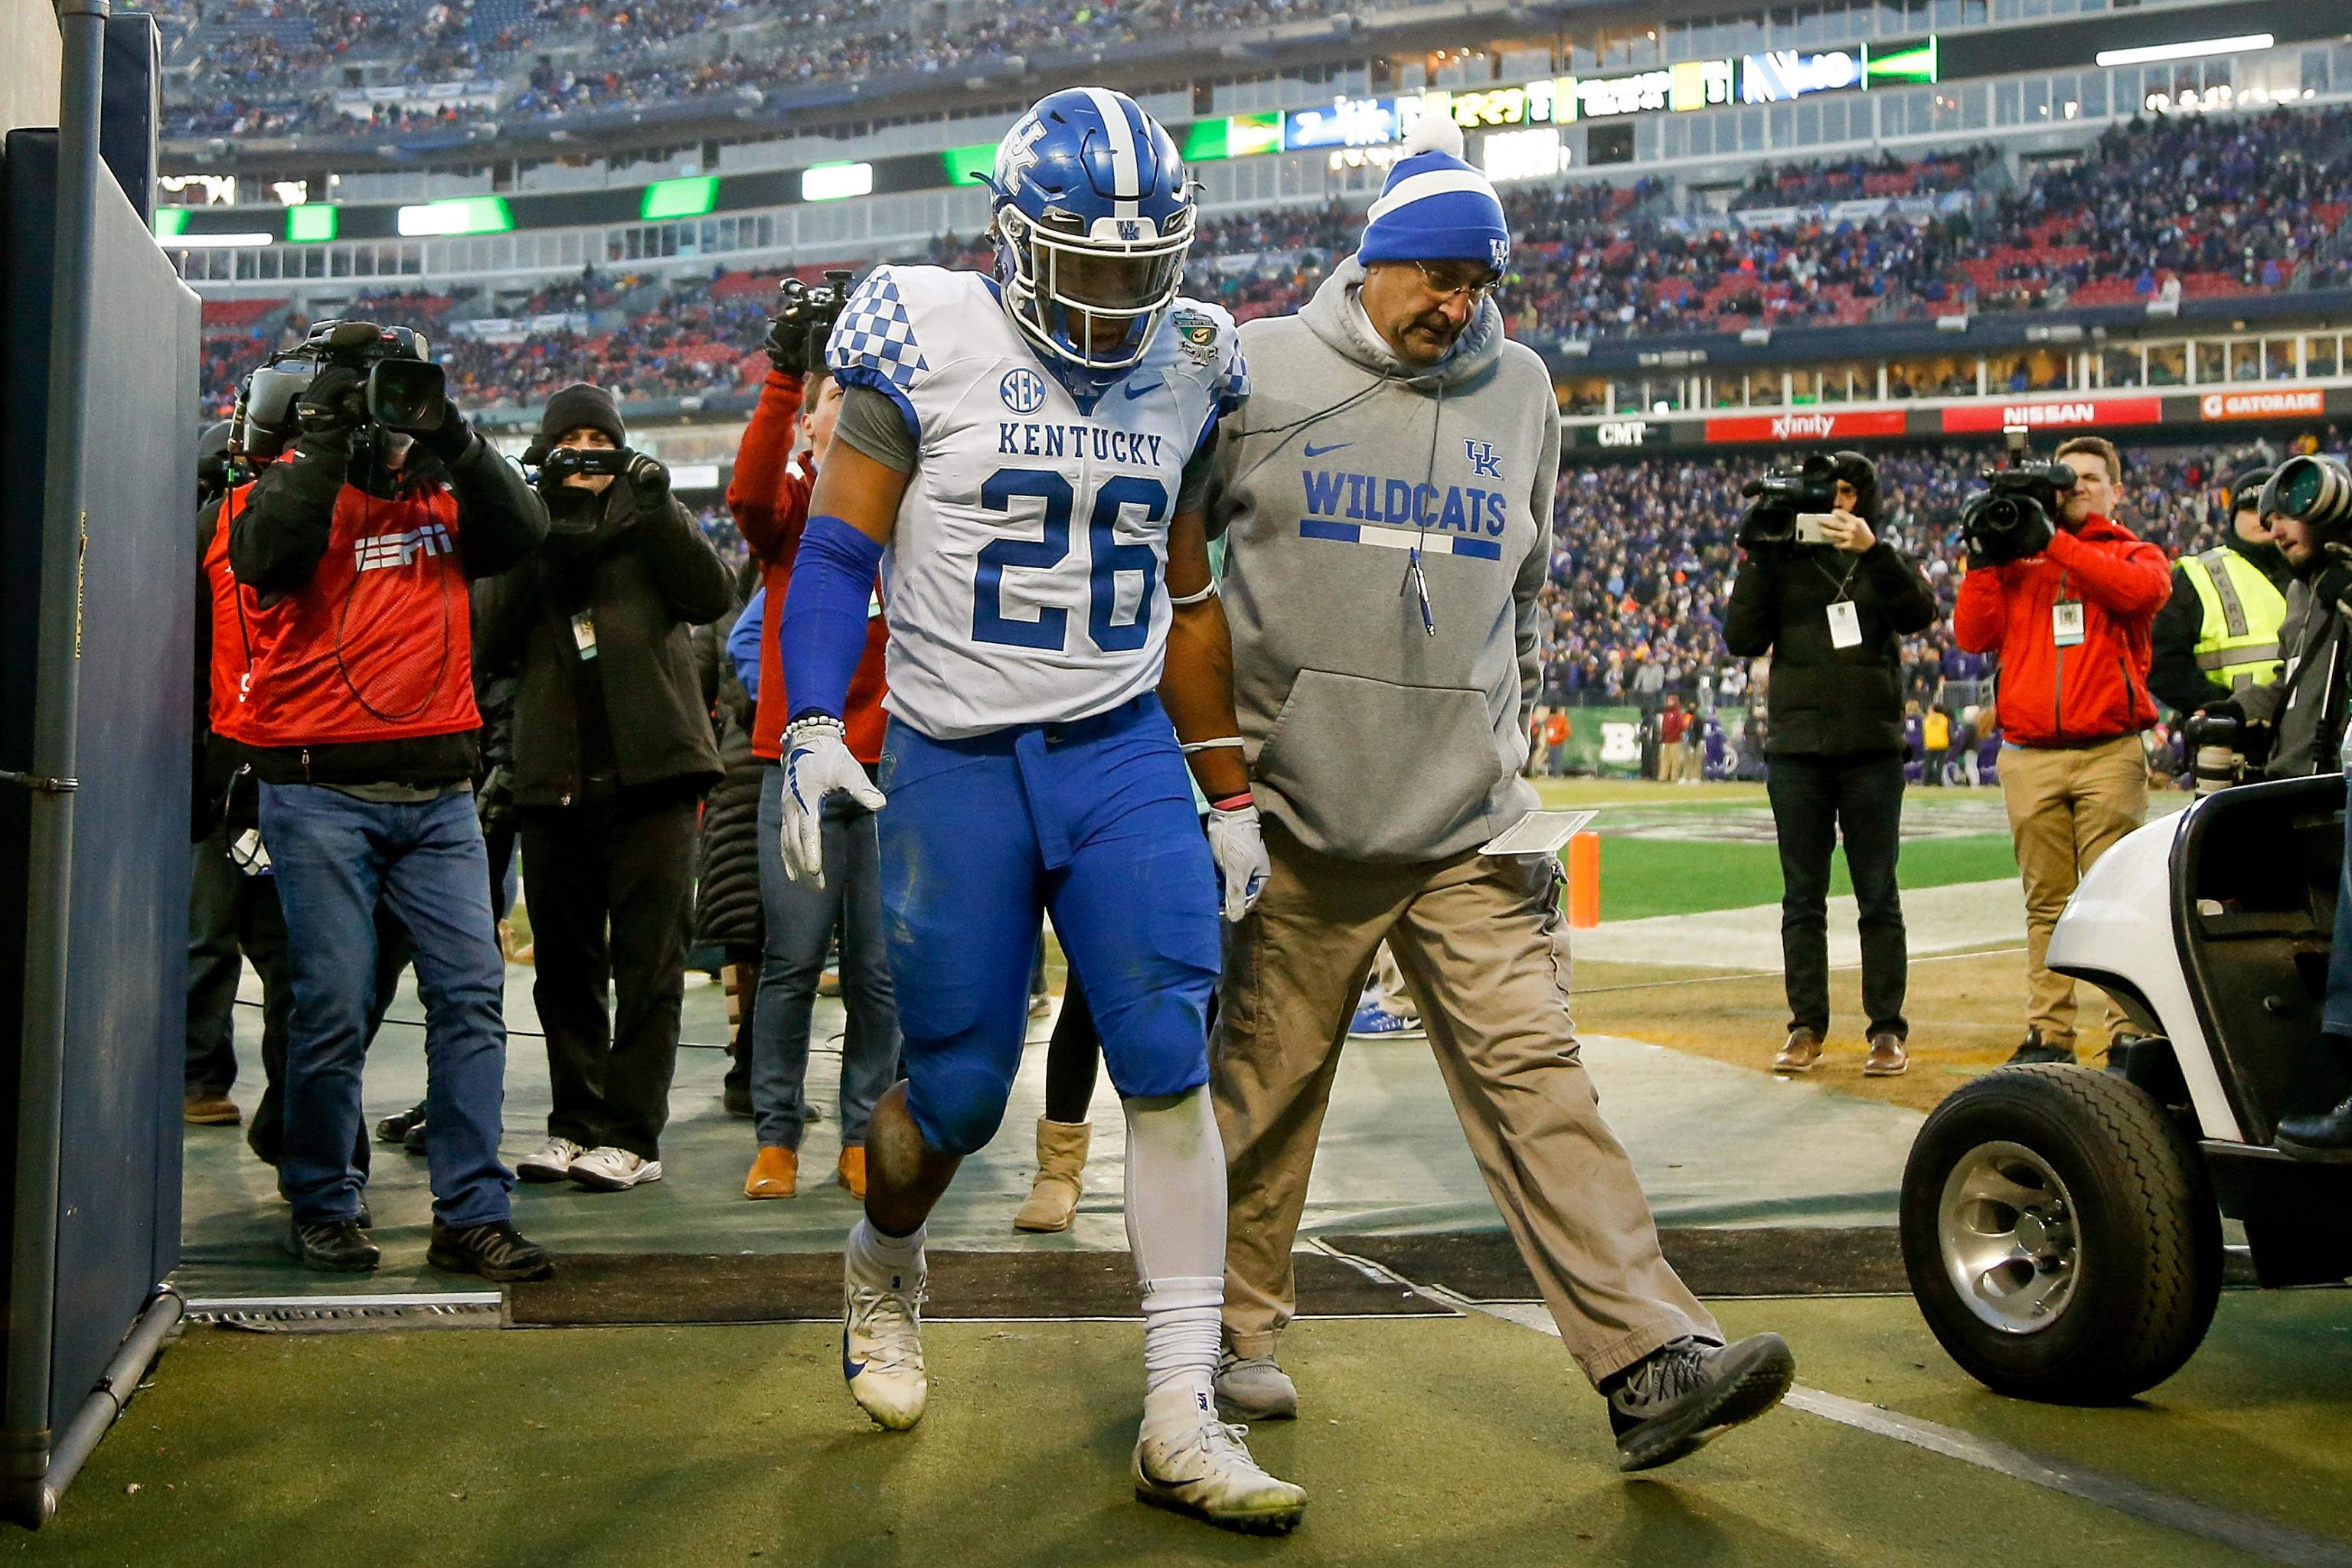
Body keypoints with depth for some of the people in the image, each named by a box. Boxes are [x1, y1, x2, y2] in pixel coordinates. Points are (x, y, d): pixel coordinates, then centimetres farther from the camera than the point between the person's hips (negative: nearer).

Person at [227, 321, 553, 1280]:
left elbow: (523, 536, 0)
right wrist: (330, 441, -14)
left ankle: (471, 1214, 2)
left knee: (471, 993, -3)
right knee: (333, 1007, -3)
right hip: (320, 792, -4)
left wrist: (454, 439, -8)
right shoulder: (286, 484, 6)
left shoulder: (439, 491, 16)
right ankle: (321, 1208, 14)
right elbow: (266, 555, -15)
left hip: (437, 792, 4)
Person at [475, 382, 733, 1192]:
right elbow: (488, 643, 1)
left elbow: (714, 597, -6)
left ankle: (632, 1134, -1)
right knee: (565, 962, 8)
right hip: (554, 778, 3)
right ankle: (575, 1123, 18)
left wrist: (656, 510, -15)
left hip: (651, 767, -3)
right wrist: (535, 547, -10)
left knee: (648, 958, -5)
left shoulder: (652, 517, 12)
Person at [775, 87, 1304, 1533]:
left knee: (1170, 1068, -9)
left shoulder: (1183, 372, 7)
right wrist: (815, 730, -15)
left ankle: (1183, 1422, -3)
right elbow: (839, 549, -3)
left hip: (1126, 754, 3)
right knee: (956, 1091, 3)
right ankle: (886, 1264, 38)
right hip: (955, 762, -3)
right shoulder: (930, 344, -5)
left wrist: (1231, 796, 14)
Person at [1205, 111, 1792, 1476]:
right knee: (1264, 1091, 6)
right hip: (1299, 814, -2)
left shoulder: (1519, 389, 13)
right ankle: (1235, 1337, 24)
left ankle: (1653, 1361, -9)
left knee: (1536, 1078, -5)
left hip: (1470, 822, 2)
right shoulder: (1263, 372, 2)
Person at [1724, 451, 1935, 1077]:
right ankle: (1806, 1026, 13)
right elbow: (1743, 638, -1)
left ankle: (1887, 1029, 8)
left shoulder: (1884, 562, 7)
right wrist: (1755, 560, -9)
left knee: (1878, 896, 2)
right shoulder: (1782, 561, 8)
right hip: (1796, 749, 1)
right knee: (1803, 898, 6)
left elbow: (1919, 614, -12)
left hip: (1872, 749, -1)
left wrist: (1872, 550, -23)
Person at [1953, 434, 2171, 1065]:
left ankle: (2131, 1031, -6)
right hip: (2029, 757, 2)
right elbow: (1973, 634, 7)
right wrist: (1983, 559, -1)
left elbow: (2141, 591, -12)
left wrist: (2058, 542, -11)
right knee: (2047, 901, 5)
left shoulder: (2135, 554, 13)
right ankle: (2049, 1033, 8)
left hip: (2110, 752, -2)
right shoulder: (2017, 560, 18)